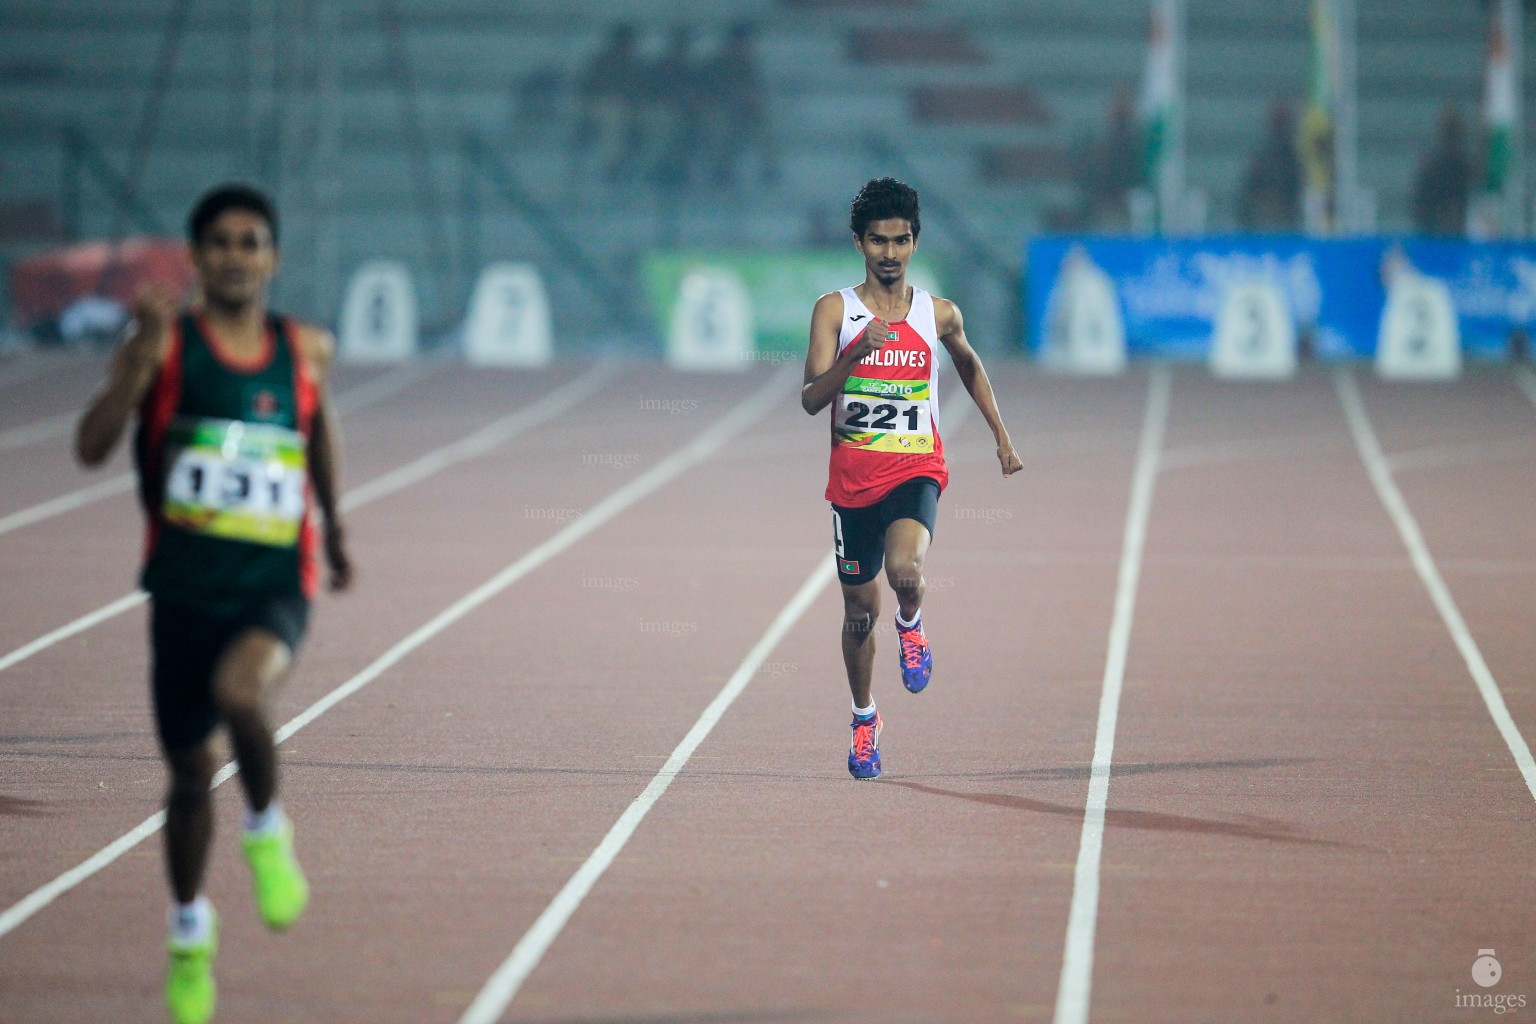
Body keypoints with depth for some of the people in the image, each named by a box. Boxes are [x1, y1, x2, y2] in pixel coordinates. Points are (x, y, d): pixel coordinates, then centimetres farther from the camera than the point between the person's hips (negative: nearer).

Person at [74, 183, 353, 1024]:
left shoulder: (306, 350, 3)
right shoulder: (165, 346, -5)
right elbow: (91, 447, -17)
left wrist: (333, 527, 33)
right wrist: (142, 356, -29)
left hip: (275, 585, 0)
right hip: (185, 585, 0)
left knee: (239, 689, -33)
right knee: (191, 773, 11)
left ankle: (267, 830, -4)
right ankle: (190, 928, 37)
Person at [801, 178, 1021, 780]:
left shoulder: (939, 315, 2)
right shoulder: (835, 311, -3)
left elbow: (969, 365, 24)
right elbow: (811, 399, -13)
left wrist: (1001, 435, 26)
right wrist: (858, 353, -28)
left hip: (916, 471, -1)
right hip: (853, 475, 1)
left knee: (904, 569, -30)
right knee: (860, 608, 9)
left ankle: (911, 623, 6)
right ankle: (864, 719, 33)